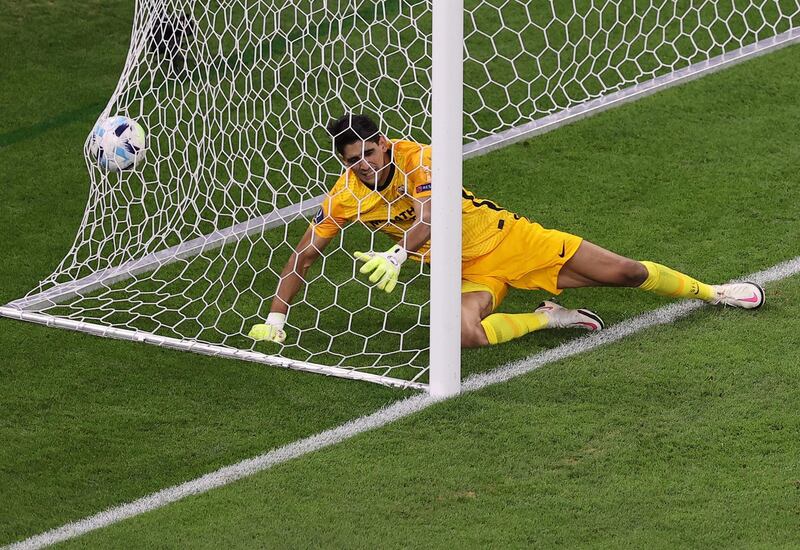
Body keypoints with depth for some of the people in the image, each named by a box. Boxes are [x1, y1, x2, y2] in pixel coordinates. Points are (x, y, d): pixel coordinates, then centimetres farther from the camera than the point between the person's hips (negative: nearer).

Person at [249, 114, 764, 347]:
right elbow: (304, 255, -2)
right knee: (464, 334, -35)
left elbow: (430, 217, -37)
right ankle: (548, 319, -8)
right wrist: (275, 319, -10)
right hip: (469, 274, 2)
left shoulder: (419, 158, -21)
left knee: (626, 272, -2)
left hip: (508, 238, -2)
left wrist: (396, 256, -54)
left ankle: (710, 292, 26)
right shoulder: (345, 198, -10)